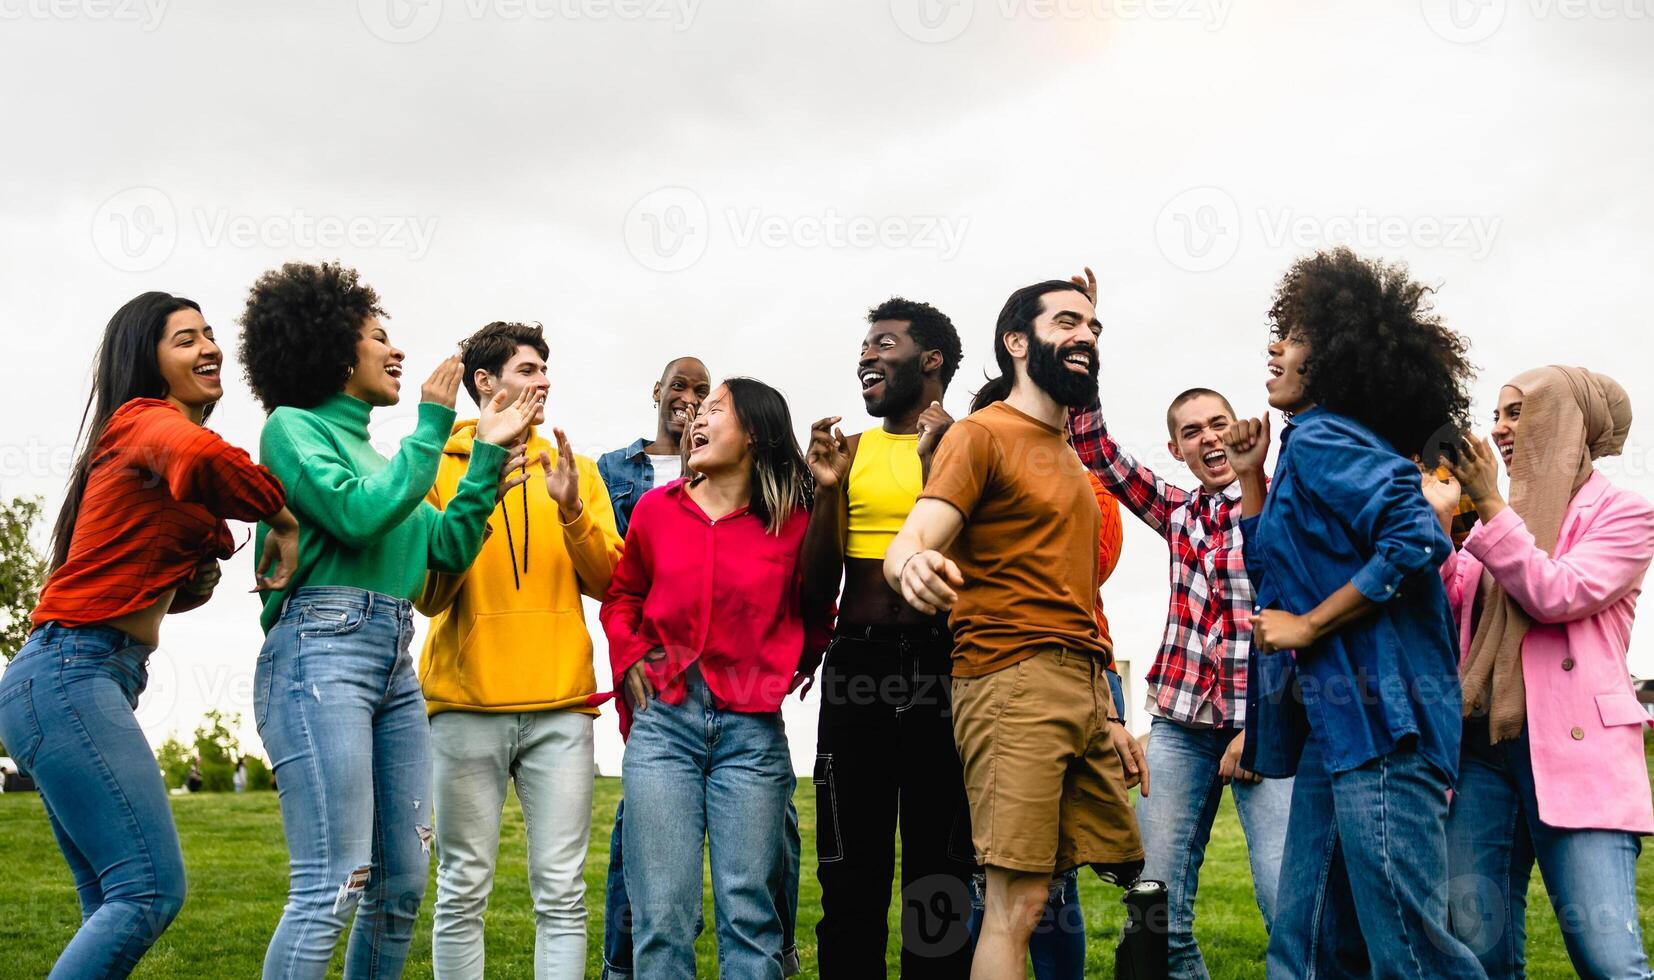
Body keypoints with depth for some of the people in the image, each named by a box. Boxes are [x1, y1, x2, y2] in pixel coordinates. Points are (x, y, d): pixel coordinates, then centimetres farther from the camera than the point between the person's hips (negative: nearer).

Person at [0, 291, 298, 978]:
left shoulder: (145, 430, 21)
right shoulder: (146, 420, -6)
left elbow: (167, 591, 21)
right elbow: (197, 455, -34)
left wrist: (201, 575, 0)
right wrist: (281, 517, -19)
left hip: (64, 686, 10)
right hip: (72, 674, -10)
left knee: (115, 908, 9)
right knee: (153, 889, -15)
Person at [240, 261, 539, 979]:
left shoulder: (372, 452, 24)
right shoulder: (292, 427, 3)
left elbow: (450, 546, 18)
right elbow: (358, 515, -13)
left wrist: (489, 453, 14)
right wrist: (432, 426, -6)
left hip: (395, 666, 8)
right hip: (320, 651, -8)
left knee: (401, 886, 6)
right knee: (333, 888, -15)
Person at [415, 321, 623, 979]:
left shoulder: (573, 468, 14)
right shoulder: (439, 467, 6)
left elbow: (605, 583, 5)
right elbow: (427, 595, -1)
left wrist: (571, 510, -11)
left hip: (560, 706, 2)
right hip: (467, 703, -2)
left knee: (562, 893, 1)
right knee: (464, 890, 1)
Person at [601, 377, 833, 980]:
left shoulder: (794, 523, 1)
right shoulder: (655, 509, 7)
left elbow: (816, 614, 15)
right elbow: (621, 597, 19)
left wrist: (791, 671, 5)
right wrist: (630, 658, 5)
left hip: (752, 731, -1)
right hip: (663, 721, 1)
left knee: (749, 908, 1)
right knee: (663, 910, 0)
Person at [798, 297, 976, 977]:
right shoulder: (851, 452, 11)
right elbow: (819, 583, 7)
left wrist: (935, 464, -16)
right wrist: (827, 489, -5)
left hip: (942, 664, -3)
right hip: (857, 663, 4)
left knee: (940, 868, 7)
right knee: (851, 870, 8)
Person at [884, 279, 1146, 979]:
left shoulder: (1067, 456, 24)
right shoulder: (981, 435, -1)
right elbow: (909, 546, -16)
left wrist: (1108, 715, 20)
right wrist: (913, 567, -41)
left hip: (1081, 691, 8)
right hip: (1012, 684, -8)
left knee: (1126, 879, 5)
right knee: (1018, 901, -13)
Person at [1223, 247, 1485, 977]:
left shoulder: (1323, 436, -9)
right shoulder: (1315, 445, 20)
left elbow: (1416, 540, -23)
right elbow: (1271, 572, 26)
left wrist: (1306, 627, -17)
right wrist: (1251, 475, 20)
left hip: (1380, 721, -11)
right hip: (1339, 723, 11)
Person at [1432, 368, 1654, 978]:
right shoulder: (1501, 516, 20)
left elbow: (1558, 596, -11)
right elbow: (1449, 607, 9)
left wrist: (1490, 506, -11)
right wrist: (1436, 520, -2)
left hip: (1573, 745, -5)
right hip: (1480, 744, 5)